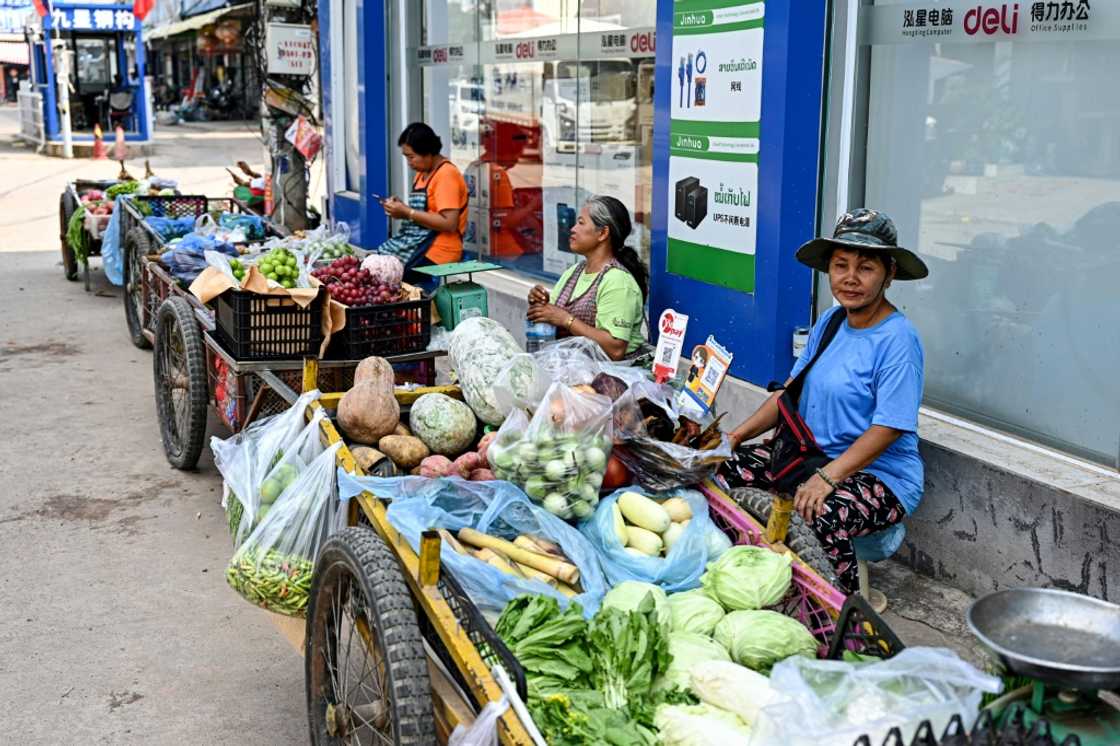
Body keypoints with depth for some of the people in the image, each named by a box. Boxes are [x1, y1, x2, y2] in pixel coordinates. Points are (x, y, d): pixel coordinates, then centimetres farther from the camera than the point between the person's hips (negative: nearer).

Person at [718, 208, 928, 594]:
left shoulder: (898, 339, -16)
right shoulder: (829, 322, 7)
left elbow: (888, 429, -21)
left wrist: (827, 477, -31)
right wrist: (738, 435, -2)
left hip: (880, 474, -7)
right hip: (811, 456, 8)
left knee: (821, 517, -37)